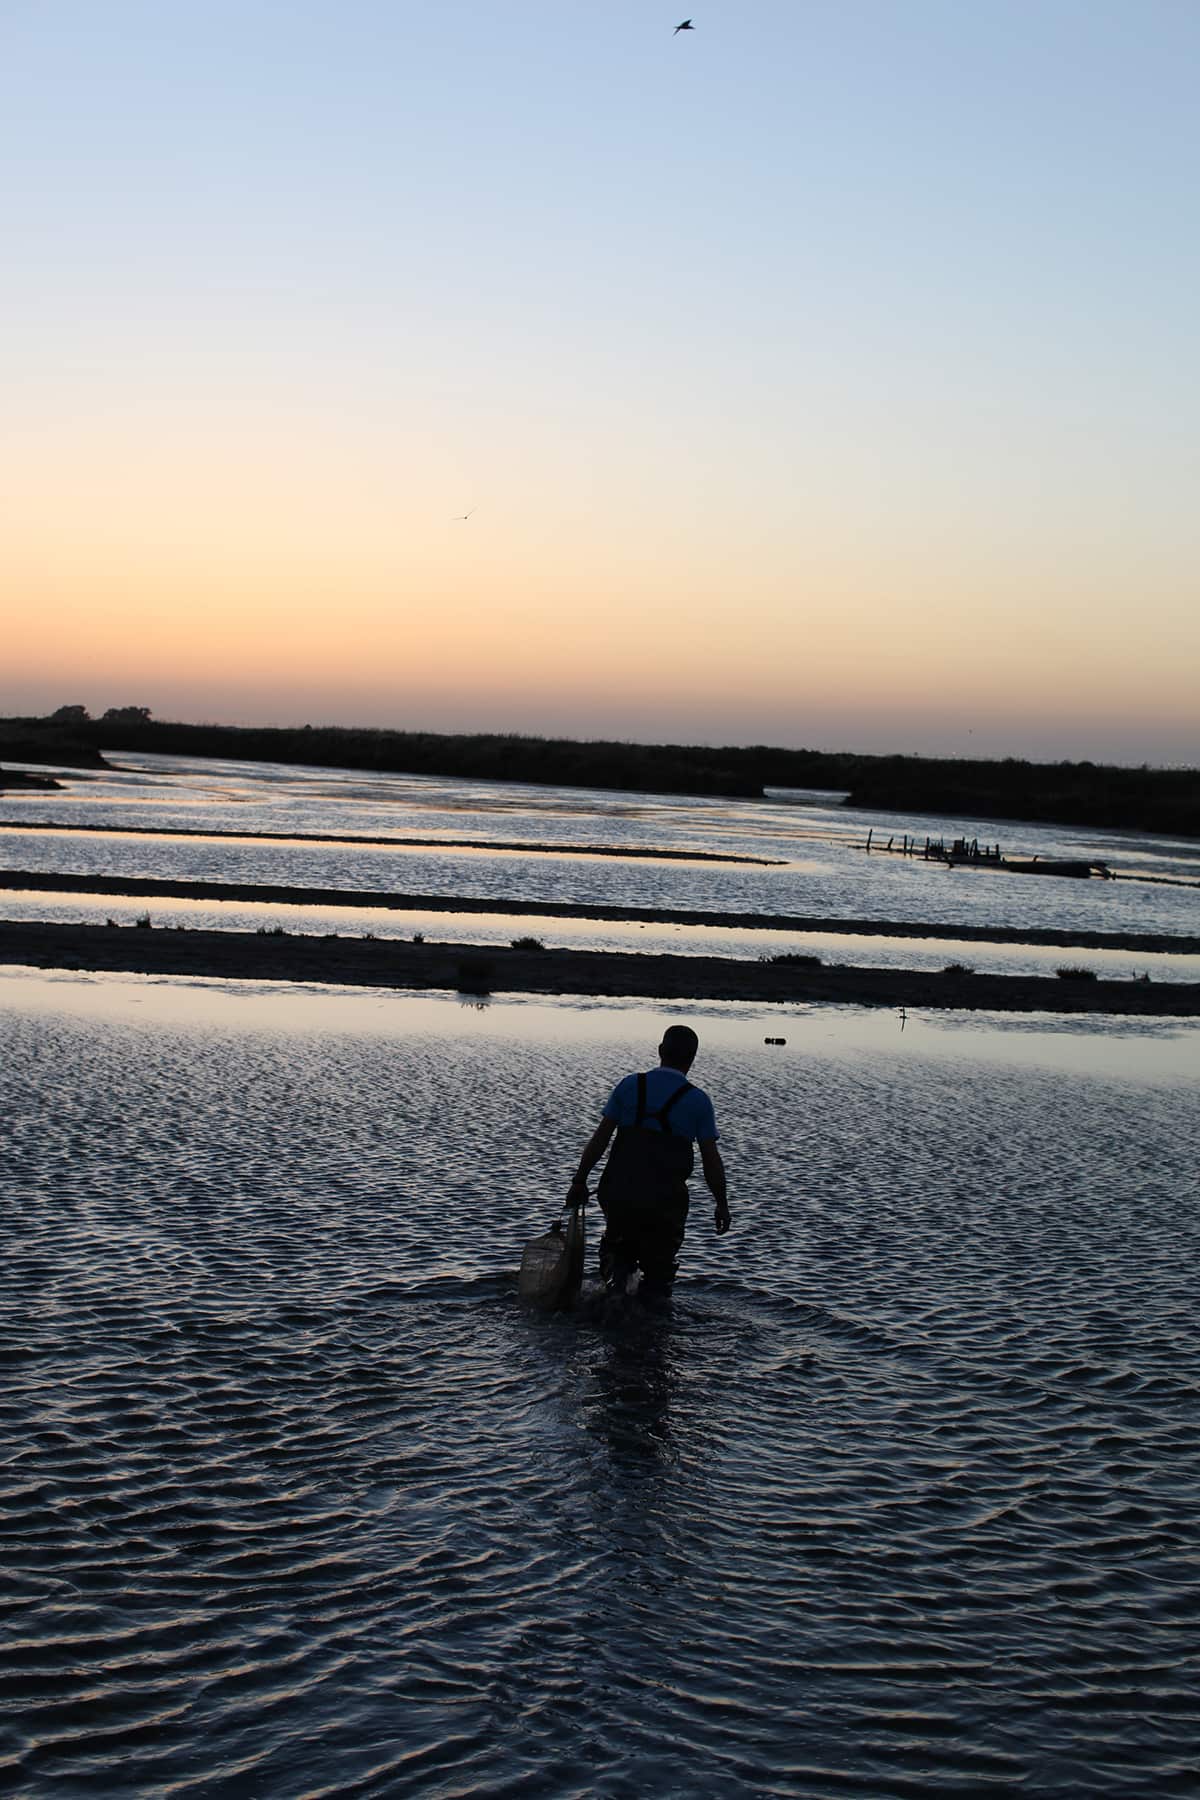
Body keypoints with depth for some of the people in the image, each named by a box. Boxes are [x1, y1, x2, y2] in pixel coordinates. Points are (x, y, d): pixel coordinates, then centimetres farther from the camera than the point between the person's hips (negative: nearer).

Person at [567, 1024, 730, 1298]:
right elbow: (711, 1160, -2)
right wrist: (722, 1204, 9)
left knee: (618, 1248, 24)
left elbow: (599, 1138, 1)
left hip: (618, 1196, 1)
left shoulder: (630, 1085, 2)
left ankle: (614, 1280, -4)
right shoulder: (698, 1100, -1)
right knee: (658, 1272, 17)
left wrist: (579, 1182, 8)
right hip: (665, 1204, -1)